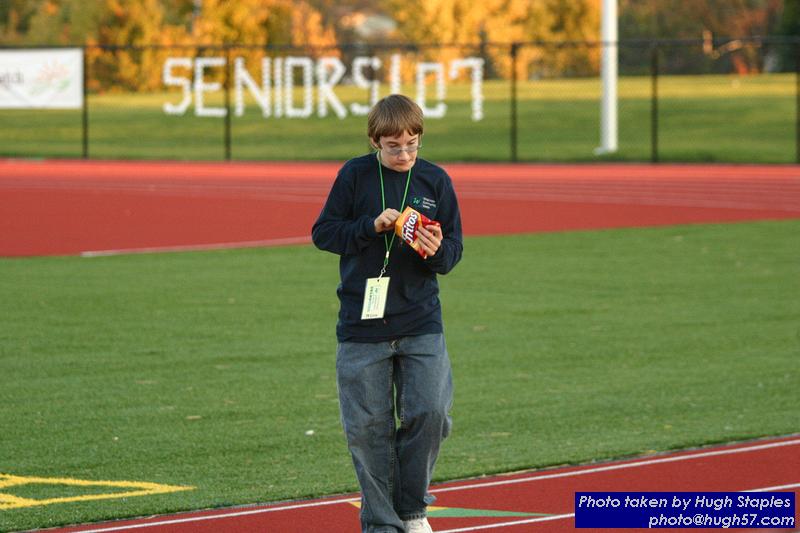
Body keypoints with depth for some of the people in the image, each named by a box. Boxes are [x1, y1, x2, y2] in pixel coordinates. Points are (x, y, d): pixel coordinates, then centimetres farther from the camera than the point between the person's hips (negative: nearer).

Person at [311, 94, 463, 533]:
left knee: (429, 413, -9)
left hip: (422, 324, 1)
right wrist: (372, 226, -17)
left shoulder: (436, 181, 2)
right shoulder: (355, 175, -3)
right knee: (368, 427, 1)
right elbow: (323, 232, -3)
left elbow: (454, 251, 5)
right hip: (361, 327, -1)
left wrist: (438, 250, -17)